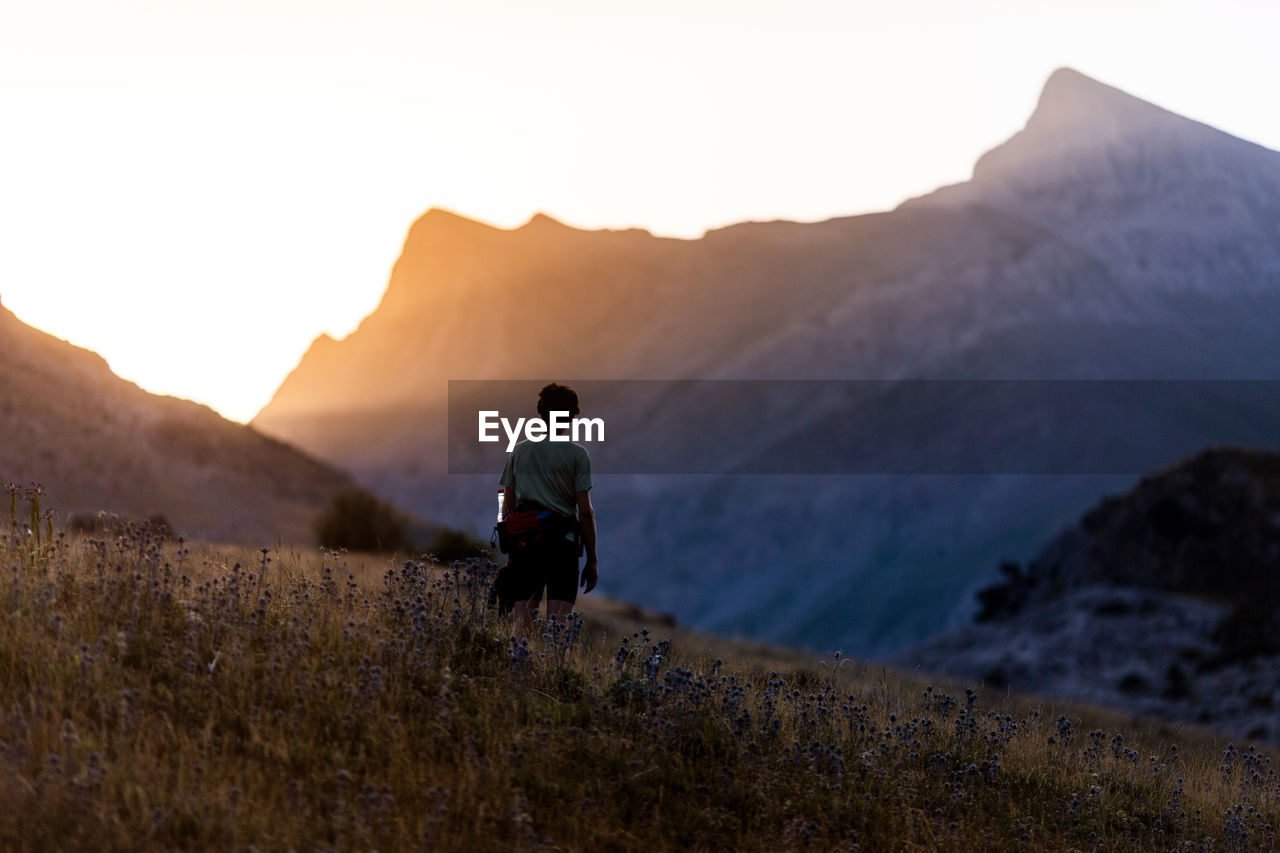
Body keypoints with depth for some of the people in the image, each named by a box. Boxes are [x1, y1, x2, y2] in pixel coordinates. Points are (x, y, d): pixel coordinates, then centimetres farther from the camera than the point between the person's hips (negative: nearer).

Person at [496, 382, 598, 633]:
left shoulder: (518, 451, 12)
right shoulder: (576, 454, 2)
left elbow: (507, 508, 12)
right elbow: (585, 511, -2)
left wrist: (510, 554, 18)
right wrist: (592, 559, 3)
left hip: (524, 542, 3)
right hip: (562, 545, -3)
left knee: (521, 626, 3)